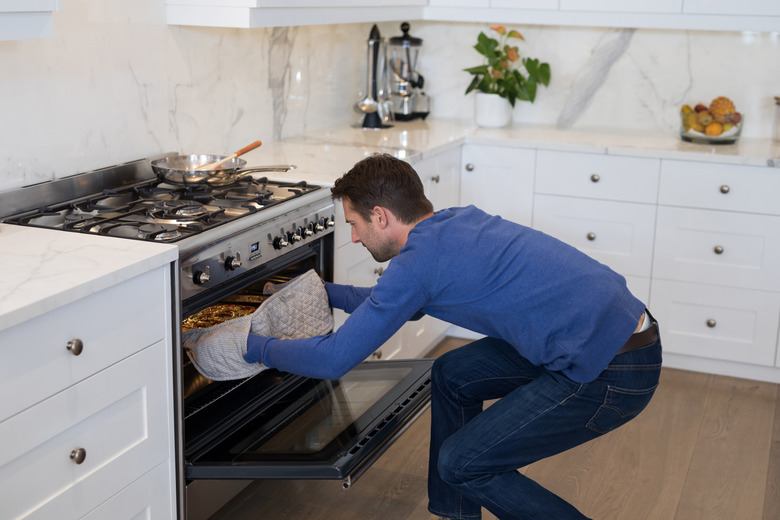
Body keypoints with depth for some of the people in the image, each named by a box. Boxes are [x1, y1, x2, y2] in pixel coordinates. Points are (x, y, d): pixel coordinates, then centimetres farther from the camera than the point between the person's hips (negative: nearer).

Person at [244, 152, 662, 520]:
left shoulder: (421, 259, -16)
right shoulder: (454, 222, 11)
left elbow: (334, 359, -12)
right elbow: (401, 302, 29)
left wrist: (255, 348, 5)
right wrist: (322, 291, 33)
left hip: (612, 373, -10)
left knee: (463, 463, -2)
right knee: (452, 376, 16)